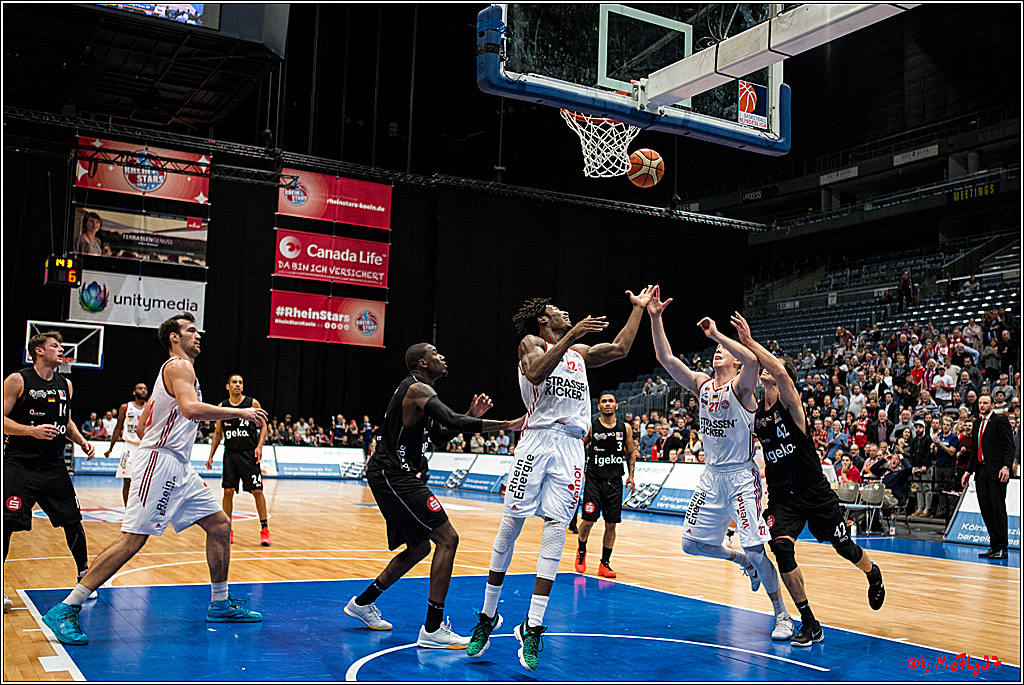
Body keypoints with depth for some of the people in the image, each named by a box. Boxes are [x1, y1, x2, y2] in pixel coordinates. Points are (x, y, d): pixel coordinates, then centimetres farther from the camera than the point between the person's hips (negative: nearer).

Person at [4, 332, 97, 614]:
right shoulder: (17, 380, -7)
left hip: (54, 466, 5)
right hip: (19, 464, -5)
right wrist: (32, 430, -23)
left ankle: (84, 577, 22)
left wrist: (82, 441, 7)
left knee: (73, 521, 6)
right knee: (7, 523, -10)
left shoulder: (65, 385, 11)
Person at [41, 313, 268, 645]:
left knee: (219, 524, 10)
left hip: (179, 468, 10)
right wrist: (241, 413, -22)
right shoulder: (179, 366, -8)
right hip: (159, 462, -10)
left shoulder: (176, 369, 22)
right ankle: (65, 610, -8)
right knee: (133, 538, -13)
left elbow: (144, 420, 27)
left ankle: (220, 604, 19)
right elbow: (191, 408, -28)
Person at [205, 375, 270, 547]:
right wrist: (211, 455, 11)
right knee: (228, 491, -1)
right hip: (230, 453, 2)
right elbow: (218, 433, 15)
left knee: (257, 491, -4)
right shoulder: (221, 407, 7)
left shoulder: (252, 403, -1)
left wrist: (259, 446, -12)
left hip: (249, 454, -2)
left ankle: (264, 529, 3)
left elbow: (263, 426, 2)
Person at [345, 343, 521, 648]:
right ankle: (432, 629, -12)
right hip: (394, 477, -11)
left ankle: (363, 603, 31)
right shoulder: (419, 389, -15)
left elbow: (440, 436, 23)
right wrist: (508, 425, -34)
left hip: (391, 476, 11)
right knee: (447, 539, -13)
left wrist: (472, 415, 9)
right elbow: (452, 421, -31)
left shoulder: (417, 390, 18)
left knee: (420, 548, 20)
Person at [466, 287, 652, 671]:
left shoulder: (579, 351, 25)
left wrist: (639, 308, 28)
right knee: (511, 525, -2)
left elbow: (620, 349, 24)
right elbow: (536, 373, -13)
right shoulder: (532, 343, 7)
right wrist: (571, 335, -18)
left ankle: (532, 628, -4)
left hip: (571, 446, 4)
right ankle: (487, 617, 11)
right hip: (538, 440, -4)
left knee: (556, 528, -5)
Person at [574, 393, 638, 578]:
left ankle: (605, 563, 13)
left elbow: (631, 453, 14)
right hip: (594, 480, -2)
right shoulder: (590, 427, -4)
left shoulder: (625, 429, 4)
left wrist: (631, 475, 4)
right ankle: (581, 552, 24)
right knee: (588, 521, -4)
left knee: (611, 524, 2)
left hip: (614, 481, 2)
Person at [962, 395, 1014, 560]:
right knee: (985, 509, 6)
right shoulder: (977, 424, 19)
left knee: (998, 508, -5)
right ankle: (993, 546, 12)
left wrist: (1006, 467, -20)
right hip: (981, 471, 7)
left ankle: (1001, 548, -1)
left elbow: (1009, 446, -9)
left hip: (996, 472, -7)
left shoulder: (1000, 421, -3)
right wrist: (969, 471, 21)